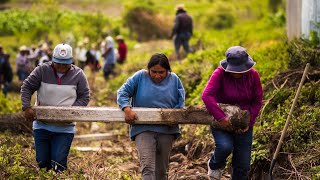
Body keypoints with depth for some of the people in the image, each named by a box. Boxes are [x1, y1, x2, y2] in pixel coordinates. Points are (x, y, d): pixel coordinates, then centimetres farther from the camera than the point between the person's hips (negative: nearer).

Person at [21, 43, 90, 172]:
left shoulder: (78, 74, -2)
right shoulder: (42, 70, -3)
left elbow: (84, 97, 1)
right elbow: (26, 87, 1)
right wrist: (26, 107, -13)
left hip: (65, 128, -1)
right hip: (41, 125, 1)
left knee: (58, 165, -6)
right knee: (42, 162, 6)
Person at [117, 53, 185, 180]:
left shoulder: (174, 79, 4)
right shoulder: (140, 77, -2)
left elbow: (180, 103, 9)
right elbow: (122, 92, -1)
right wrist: (127, 109, -17)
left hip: (167, 130, 3)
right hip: (143, 129, -3)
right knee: (147, 167, -18)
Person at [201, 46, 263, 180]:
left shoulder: (253, 75, -6)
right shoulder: (220, 73, -16)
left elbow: (257, 102, 0)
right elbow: (206, 95, -28)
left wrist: (249, 122, -13)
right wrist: (221, 117, -37)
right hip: (221, 122, -3)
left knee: (243, 166, 3)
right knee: (225, 146, -31)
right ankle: (215, 166, 4)